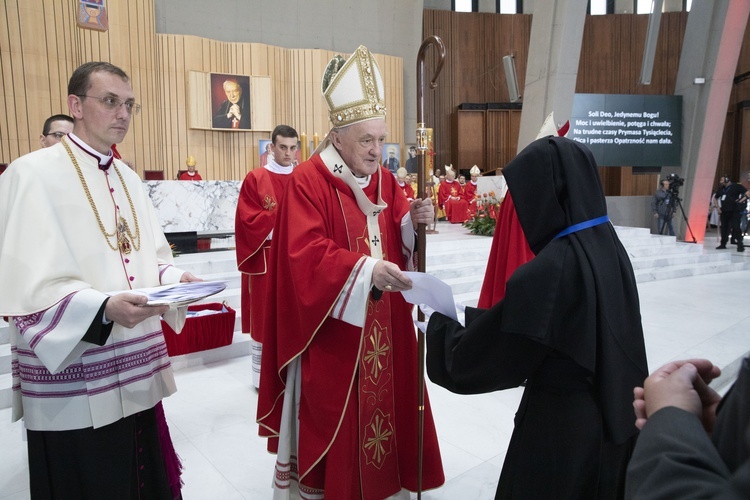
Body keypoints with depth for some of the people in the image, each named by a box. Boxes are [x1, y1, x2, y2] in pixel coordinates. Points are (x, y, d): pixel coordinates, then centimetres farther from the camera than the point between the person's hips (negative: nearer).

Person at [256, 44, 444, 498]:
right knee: (331, 420, 8)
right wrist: (366, 269, -36)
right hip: (332, 330, -6)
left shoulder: (385, 180, 7)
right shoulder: (309, 181, -14)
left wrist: (415, 222, -14)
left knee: (386, 400, 17)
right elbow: (306, 254, -24)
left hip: (383, 326, 6)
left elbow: (400, 241, 7)